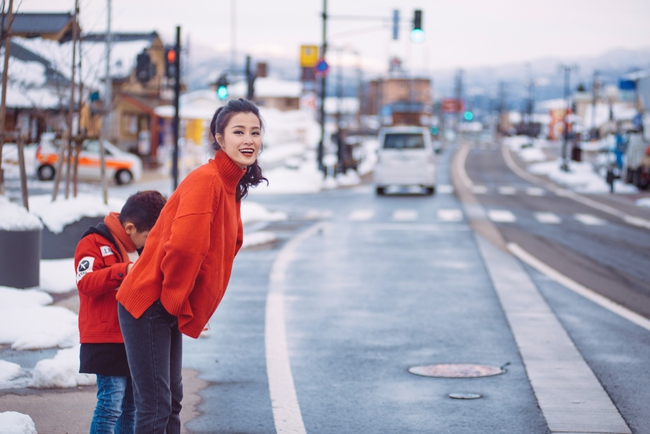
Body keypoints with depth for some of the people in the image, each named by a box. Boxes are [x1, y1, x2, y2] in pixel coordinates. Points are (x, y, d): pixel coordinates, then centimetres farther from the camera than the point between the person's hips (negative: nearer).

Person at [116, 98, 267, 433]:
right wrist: (175, 298, -17)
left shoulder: (231, 186, 11)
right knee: (154, 406, -8)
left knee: (171, 401, 17)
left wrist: (178, 302, 12)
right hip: (148, 305, -10)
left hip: (168, 309, 10)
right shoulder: (205, 180, -19)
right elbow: (184, 244, -31)